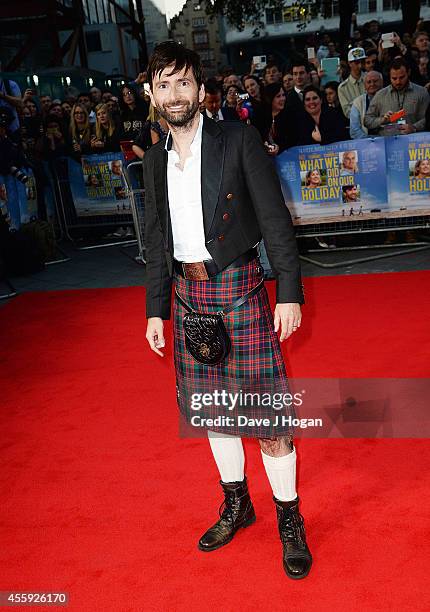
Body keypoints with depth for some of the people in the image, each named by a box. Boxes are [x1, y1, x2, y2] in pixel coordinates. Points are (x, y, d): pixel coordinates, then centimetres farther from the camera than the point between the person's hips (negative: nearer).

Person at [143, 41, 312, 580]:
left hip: (238, 284, -5)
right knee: (211, 407, 14)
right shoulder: (155, 160, 9)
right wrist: (156, 309, 10)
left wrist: (289, 292, -13)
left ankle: (289, 519, 19)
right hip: (188, 292, 5)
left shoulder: (238, 139, -5)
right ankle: (236, 504, 34)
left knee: (266, 410, -1)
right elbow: (157, 239, 12)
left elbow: (275, 218, -8)